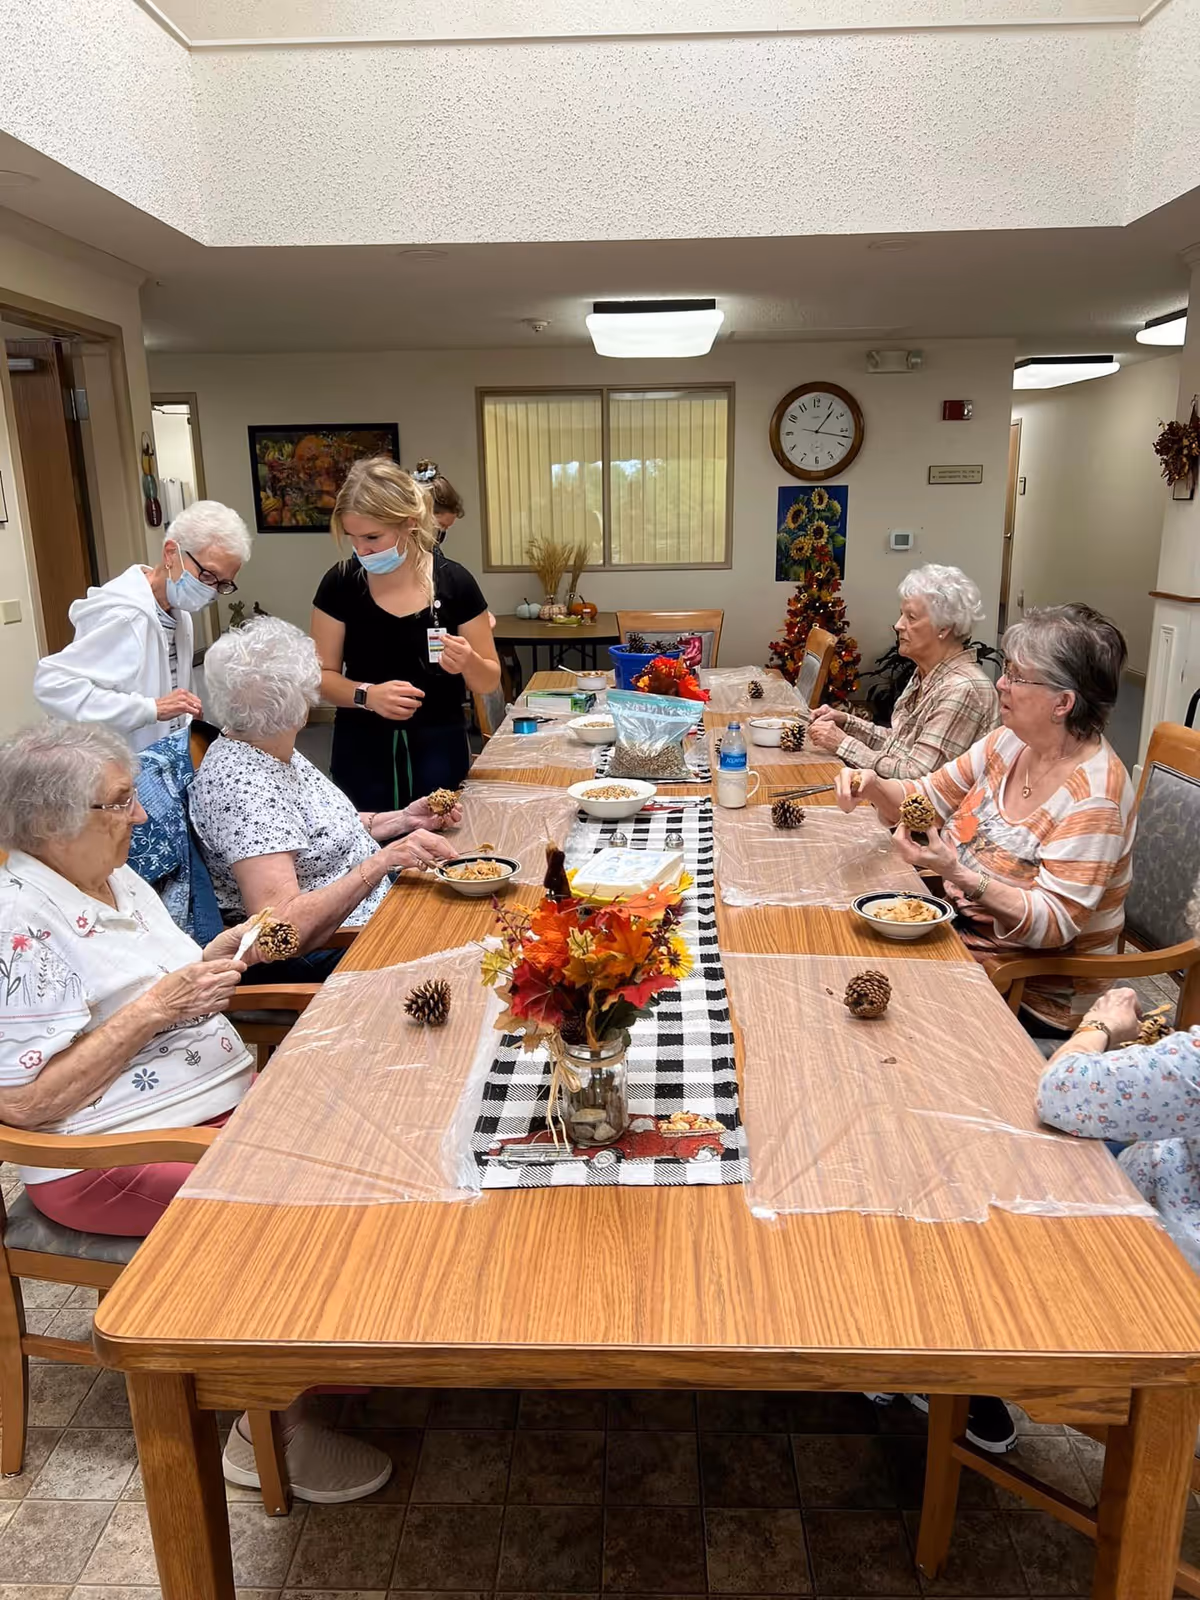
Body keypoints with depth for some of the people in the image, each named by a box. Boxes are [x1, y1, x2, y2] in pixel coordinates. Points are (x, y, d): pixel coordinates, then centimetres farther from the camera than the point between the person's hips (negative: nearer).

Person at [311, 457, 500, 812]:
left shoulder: (454, 582, -6)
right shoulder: (341, 584, -4)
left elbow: (489, 681, 1)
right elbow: (321, 676, 0)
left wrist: (468, 663, -21)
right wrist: (366, 695, -19)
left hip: (439, 749, 0)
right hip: (362, 752, 0)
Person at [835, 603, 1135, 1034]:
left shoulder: (1094, 796, -24)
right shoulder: (1011, 742, -1)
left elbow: (1054, 924, -26)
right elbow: (927, 797, 6)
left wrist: (959, 875, -38)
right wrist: (873, 787, -15)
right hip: (965, 923, 7)